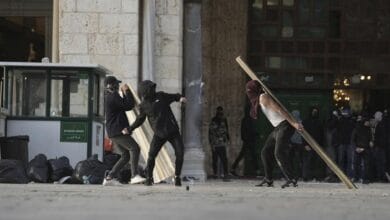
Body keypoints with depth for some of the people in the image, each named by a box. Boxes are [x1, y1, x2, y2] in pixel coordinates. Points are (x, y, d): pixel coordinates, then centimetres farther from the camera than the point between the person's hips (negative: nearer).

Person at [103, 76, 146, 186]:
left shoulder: (109, 97, 22)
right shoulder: (113, 96, -11)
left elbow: (124, 105, 27)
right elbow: (129, 105, -12)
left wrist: (124, 93, 24)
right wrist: (127, 91, -3)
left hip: (114, 132, 11)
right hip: (117, 131, -11)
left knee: (126, 155, 10)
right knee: (134, 148, -19)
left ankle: (109, 177, 7)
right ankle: (134, 176, -29)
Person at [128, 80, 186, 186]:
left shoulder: (160, 96, 1)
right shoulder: (143, 106, 2)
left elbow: (174, 97, 12)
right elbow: (139, 120, 15)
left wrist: (181, 98, -10)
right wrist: (129, 129, 7)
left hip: (173, 131, 1)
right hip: (159, 134, 0)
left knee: (180, 153, -9)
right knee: (151, 155, -12)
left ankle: (177, 177, 8)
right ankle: (149, 178, 6)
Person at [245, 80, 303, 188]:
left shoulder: (263, 97, -13)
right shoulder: (258, 100, 16)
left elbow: (280, 110, -19)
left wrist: (294, 123, -23)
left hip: (284, 126, -10)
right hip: (277, 128, 10)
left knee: (279, 153, -20)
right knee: (265, 152, 10)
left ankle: (291, 180, -21)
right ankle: (268, 180, 14)